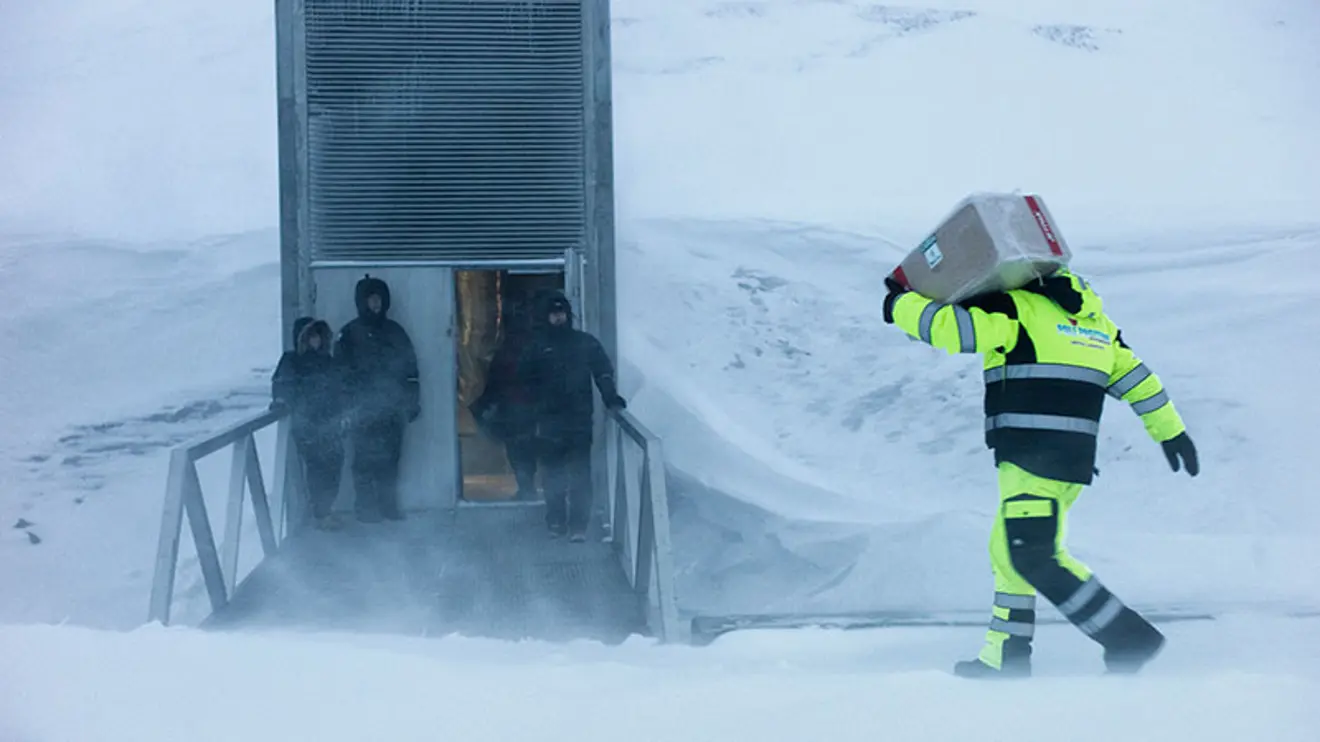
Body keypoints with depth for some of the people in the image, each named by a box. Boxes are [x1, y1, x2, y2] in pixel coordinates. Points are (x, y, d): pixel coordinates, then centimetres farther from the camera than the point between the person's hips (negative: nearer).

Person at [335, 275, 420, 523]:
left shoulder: (395, 331, 13)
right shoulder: (350, 333, 1)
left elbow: (410, 368, 14)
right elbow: (341, 372, -4)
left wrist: (412, 400, 8)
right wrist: (348, 407, -11)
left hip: (392, 407, 4)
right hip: (364, 408, -4)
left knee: (390, 458, 4)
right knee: (366, 458, -5)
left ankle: (389, 504, 12)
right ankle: (365, 507, 0)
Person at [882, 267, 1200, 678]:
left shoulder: (1014, 309, -6)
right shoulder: (1088, 316, 17)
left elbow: (949, 328, -15)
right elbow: (1133, 374, 19)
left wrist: (901, 304, 3)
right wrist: (1171, 430, 26)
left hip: (1032, 456, -9)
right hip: (1073, 460, 9)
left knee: (1035, 559, -10)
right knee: (1008, 552, 18)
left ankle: (1130, 639, -12)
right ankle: (1006, 659, 21)